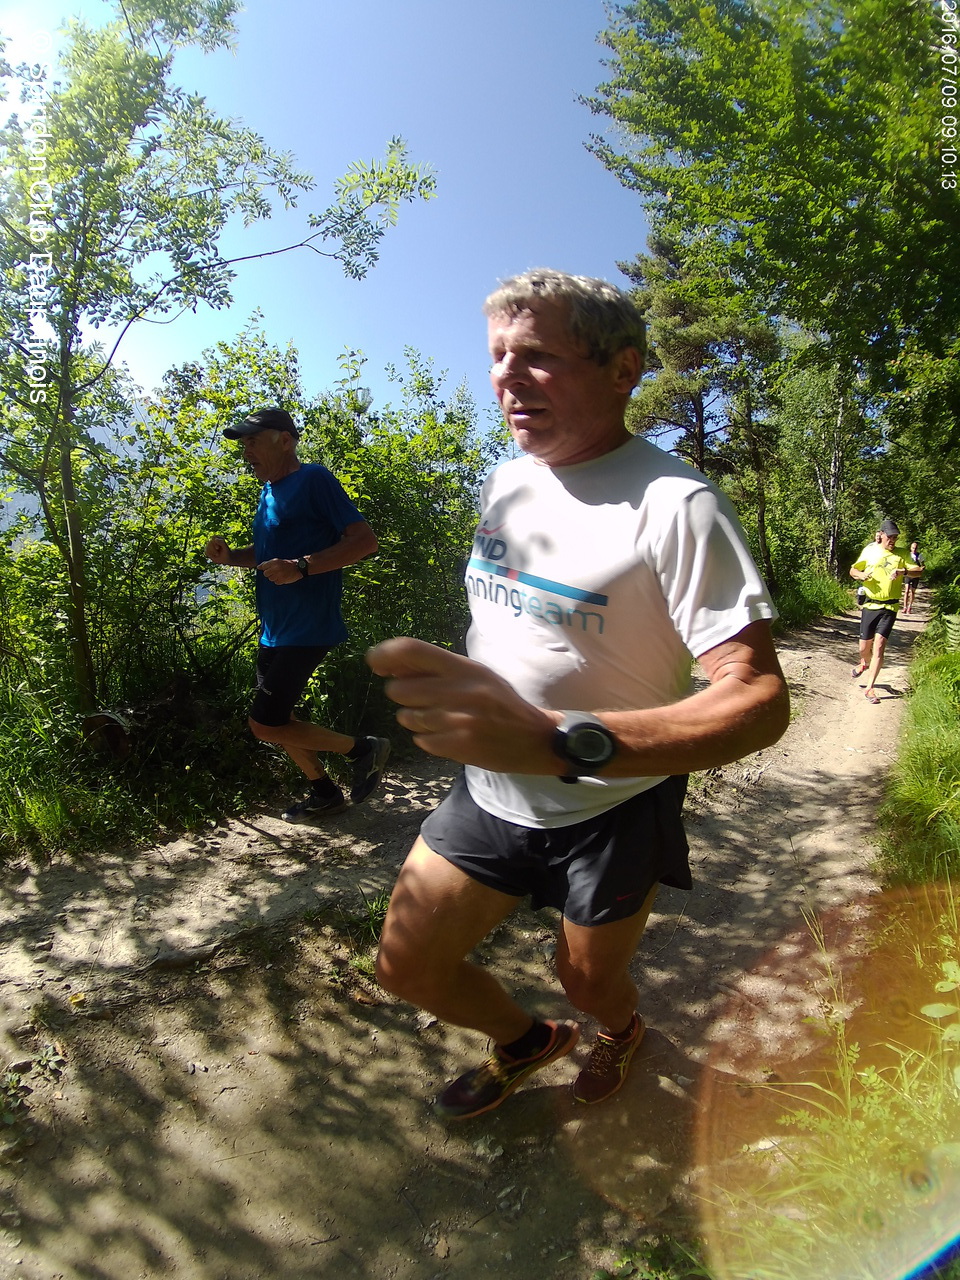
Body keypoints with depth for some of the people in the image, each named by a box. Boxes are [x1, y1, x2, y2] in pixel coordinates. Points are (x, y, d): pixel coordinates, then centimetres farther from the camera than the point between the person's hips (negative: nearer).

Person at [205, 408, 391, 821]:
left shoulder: (314, 480, -12)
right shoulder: (268, 490, 14)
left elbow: (365, 540, -19)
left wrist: (301, 567, -28)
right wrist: (230, 556, 5)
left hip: (307, 629, -9)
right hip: (274, 629, 9)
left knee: (265, 724, -6)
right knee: (277, 720, 15)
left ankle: (365, 749, 7)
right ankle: (324, 793, 32)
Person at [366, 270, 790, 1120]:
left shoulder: (673, 505, -23)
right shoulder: (505, 483, 1)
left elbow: (760, 701, -32)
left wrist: (556, 739, -46)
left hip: (610, 814, -5)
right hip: (488, 794, 6)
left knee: (590, 984, 20)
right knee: (407, 968, 12)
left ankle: (622, 1030, 62)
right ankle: (527, 1042, 46)